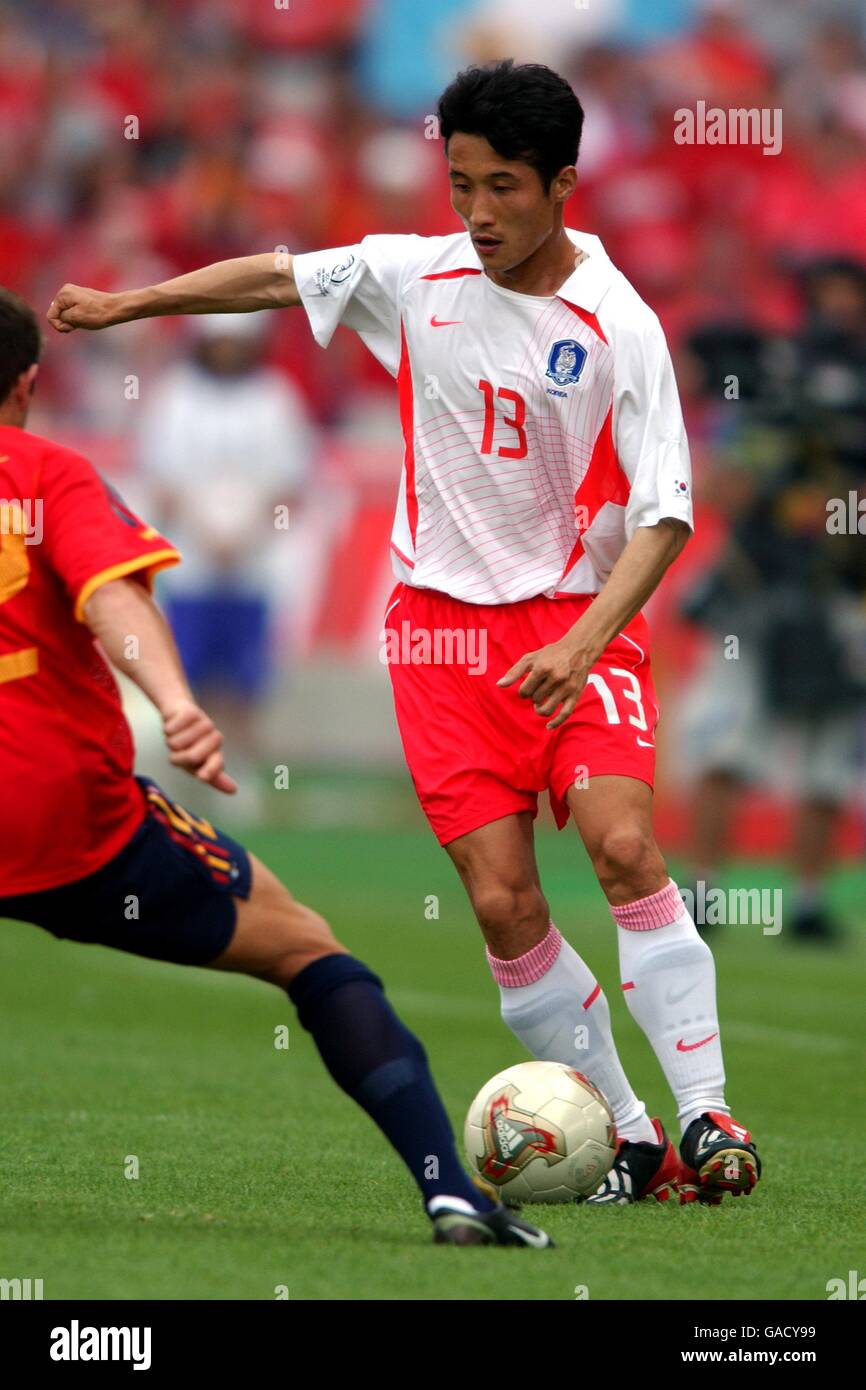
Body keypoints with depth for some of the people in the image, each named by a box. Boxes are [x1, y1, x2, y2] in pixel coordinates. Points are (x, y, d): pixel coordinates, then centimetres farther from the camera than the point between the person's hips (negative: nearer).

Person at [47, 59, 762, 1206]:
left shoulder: (617, 325, -11)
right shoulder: (419, 276, 0)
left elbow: (664, 514, -14)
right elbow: (277, 278, 16)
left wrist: (582, 644, -26)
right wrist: (128, 304, 21)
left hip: (580, 619, -3)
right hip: (443, 626, 3)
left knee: (625, 846, -23)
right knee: (504, 903, -7)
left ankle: (705, 1120, -20)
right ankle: (626, 1141, 2)